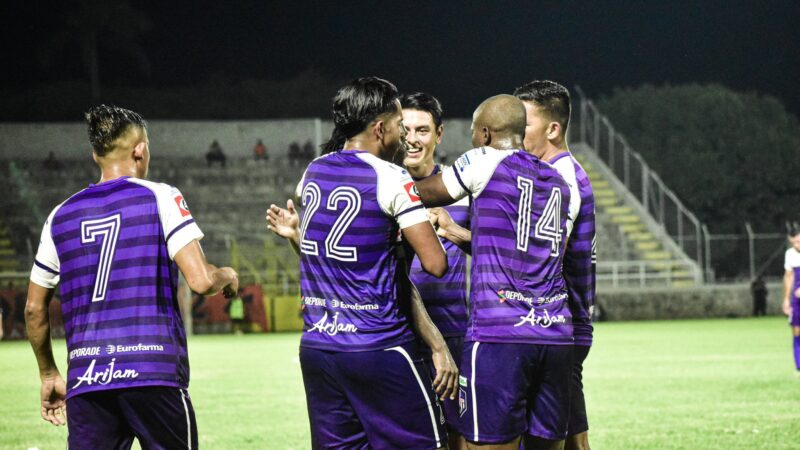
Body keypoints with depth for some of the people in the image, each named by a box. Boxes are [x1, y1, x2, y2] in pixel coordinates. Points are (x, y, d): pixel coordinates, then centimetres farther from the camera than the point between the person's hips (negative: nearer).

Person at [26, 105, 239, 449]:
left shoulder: (60, 216, 14)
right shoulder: (159, 197, 1)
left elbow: (34, 308, 18)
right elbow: (201, 281, -8)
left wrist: (49, 375, 30)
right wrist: (227, 277, 15)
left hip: (85, 380, 4)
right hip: (154, 372, -3)